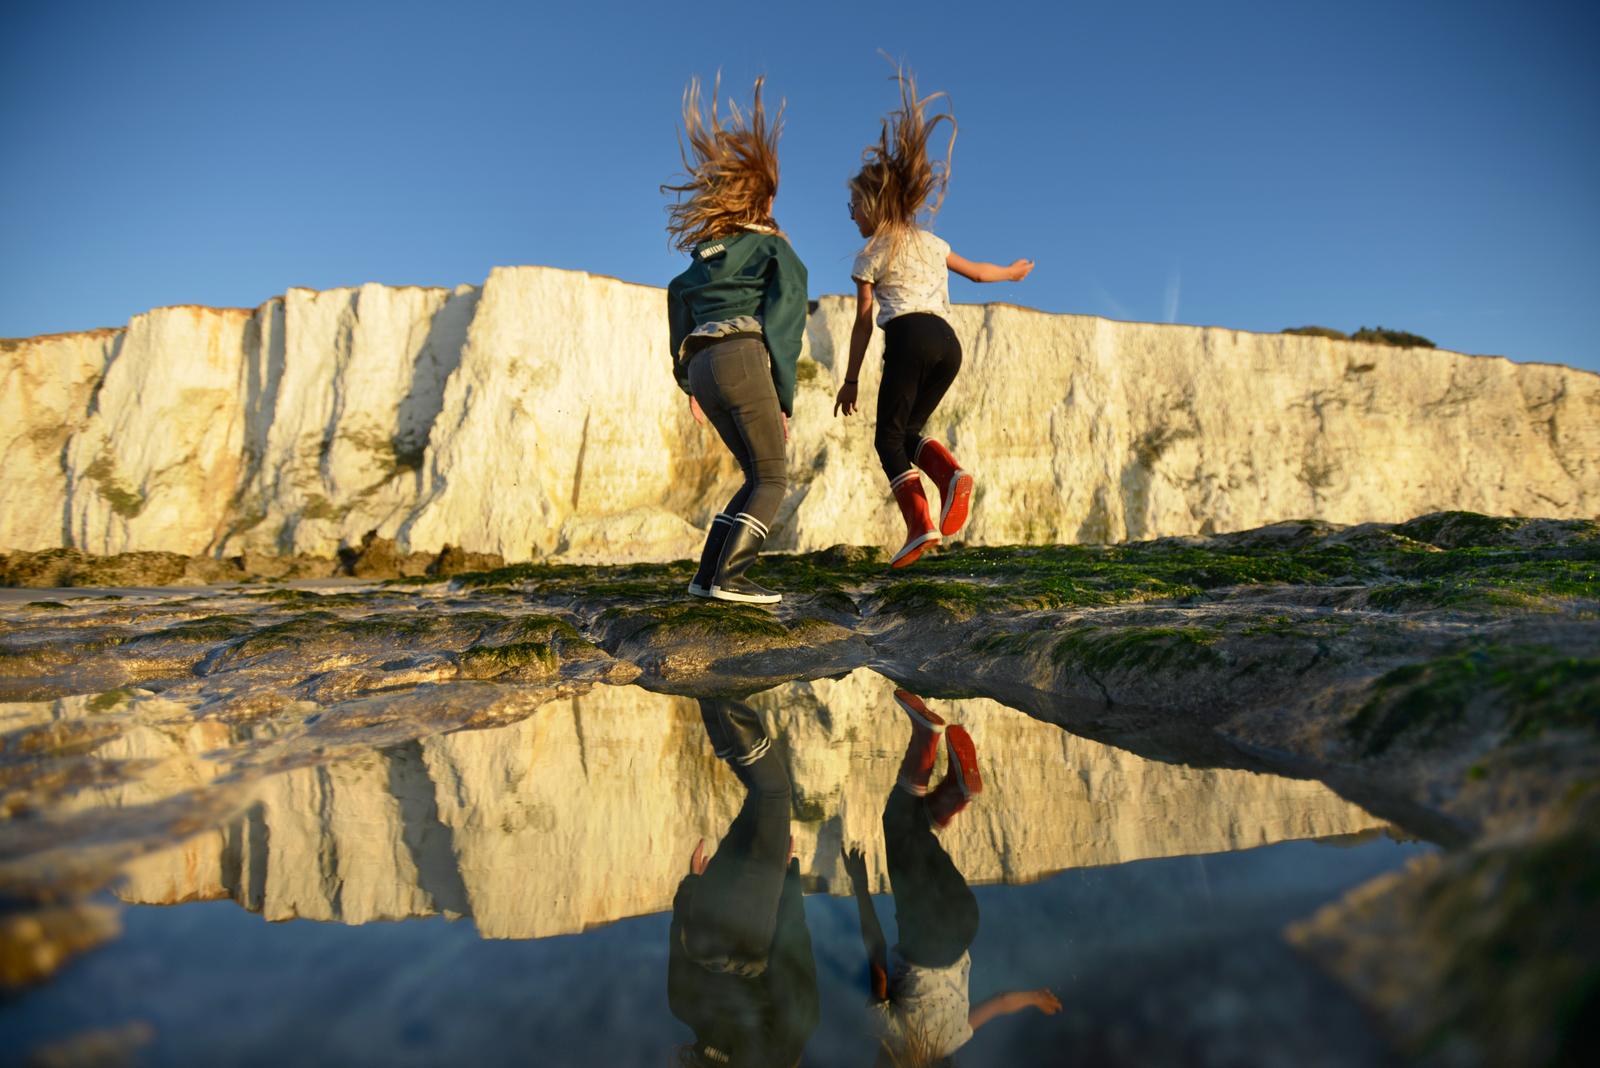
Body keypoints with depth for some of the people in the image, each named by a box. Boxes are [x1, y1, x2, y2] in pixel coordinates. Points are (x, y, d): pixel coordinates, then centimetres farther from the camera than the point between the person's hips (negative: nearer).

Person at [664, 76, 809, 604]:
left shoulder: (707, 254, 28)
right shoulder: (777, 250, 11)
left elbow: (677, 296, 16)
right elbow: (784, 323, 0)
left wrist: (687, 381, 16)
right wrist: (785, 396, 0)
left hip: (701, 366, 7)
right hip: (743, 358, -6)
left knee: (759, 478, 13)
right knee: (771, 480, -2)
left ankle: (708, 575, 5)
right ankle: (728, 578, -16)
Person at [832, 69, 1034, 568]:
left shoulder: (870, 255, 10)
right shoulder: (932, 243, 26)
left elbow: (863, 322, 7)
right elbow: (978, 272, 38)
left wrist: (850, 379, 11)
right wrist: (1013, 273, 59)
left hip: (909, 338, -6)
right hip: (948, 342, 6)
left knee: (889, 437, -1)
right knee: (908, 429, 16)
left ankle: (920, 524, -20)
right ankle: (952, 475, -15)